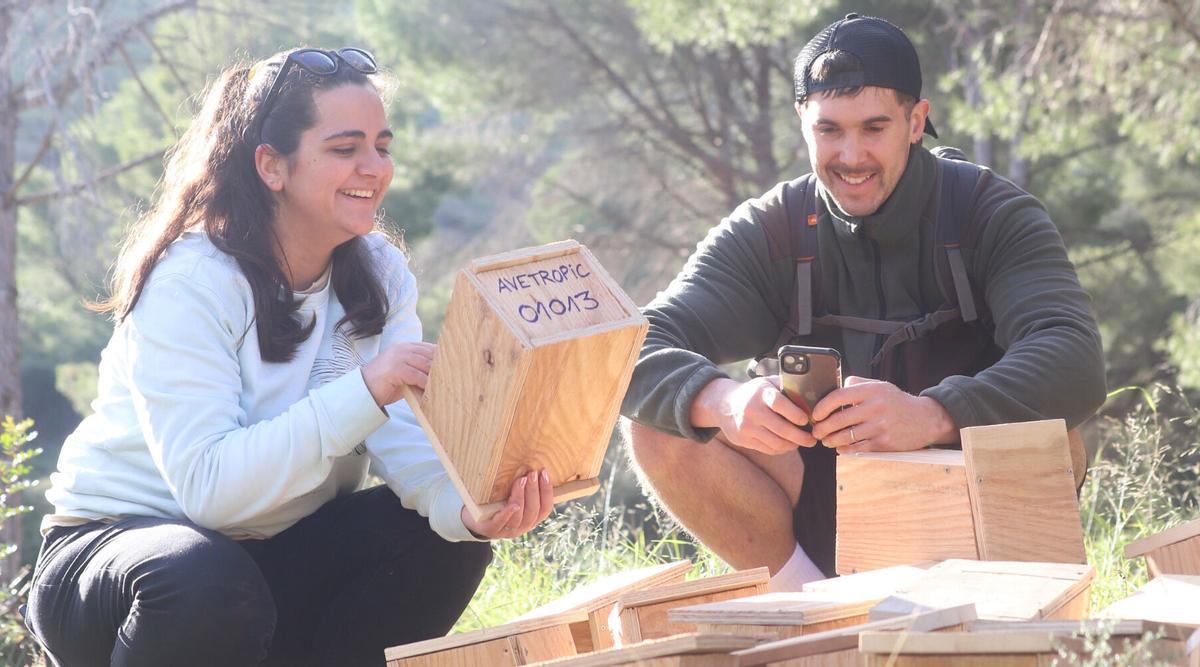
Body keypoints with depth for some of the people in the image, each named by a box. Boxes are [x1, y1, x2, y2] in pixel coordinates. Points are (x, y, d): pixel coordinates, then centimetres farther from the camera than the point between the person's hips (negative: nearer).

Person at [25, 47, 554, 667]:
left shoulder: (379, 273, -1)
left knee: (445, 540, -17)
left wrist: (469, 507, -38)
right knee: (211, 586, -38)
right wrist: (362, 392, -39)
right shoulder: (189, 282, -21)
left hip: (273, 553, 6)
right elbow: (207, 487, -31)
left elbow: (410, 441, -15)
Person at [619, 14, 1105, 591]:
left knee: (1044, 438, -33)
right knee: (656, 425, -19)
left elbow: (1077, 365, -25)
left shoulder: (992, 215, -7)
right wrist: (725, 401, -38)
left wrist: (931, 416, -44)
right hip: (822, 516, 2)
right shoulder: (768, 233, -1)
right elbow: (638, 355, -13)